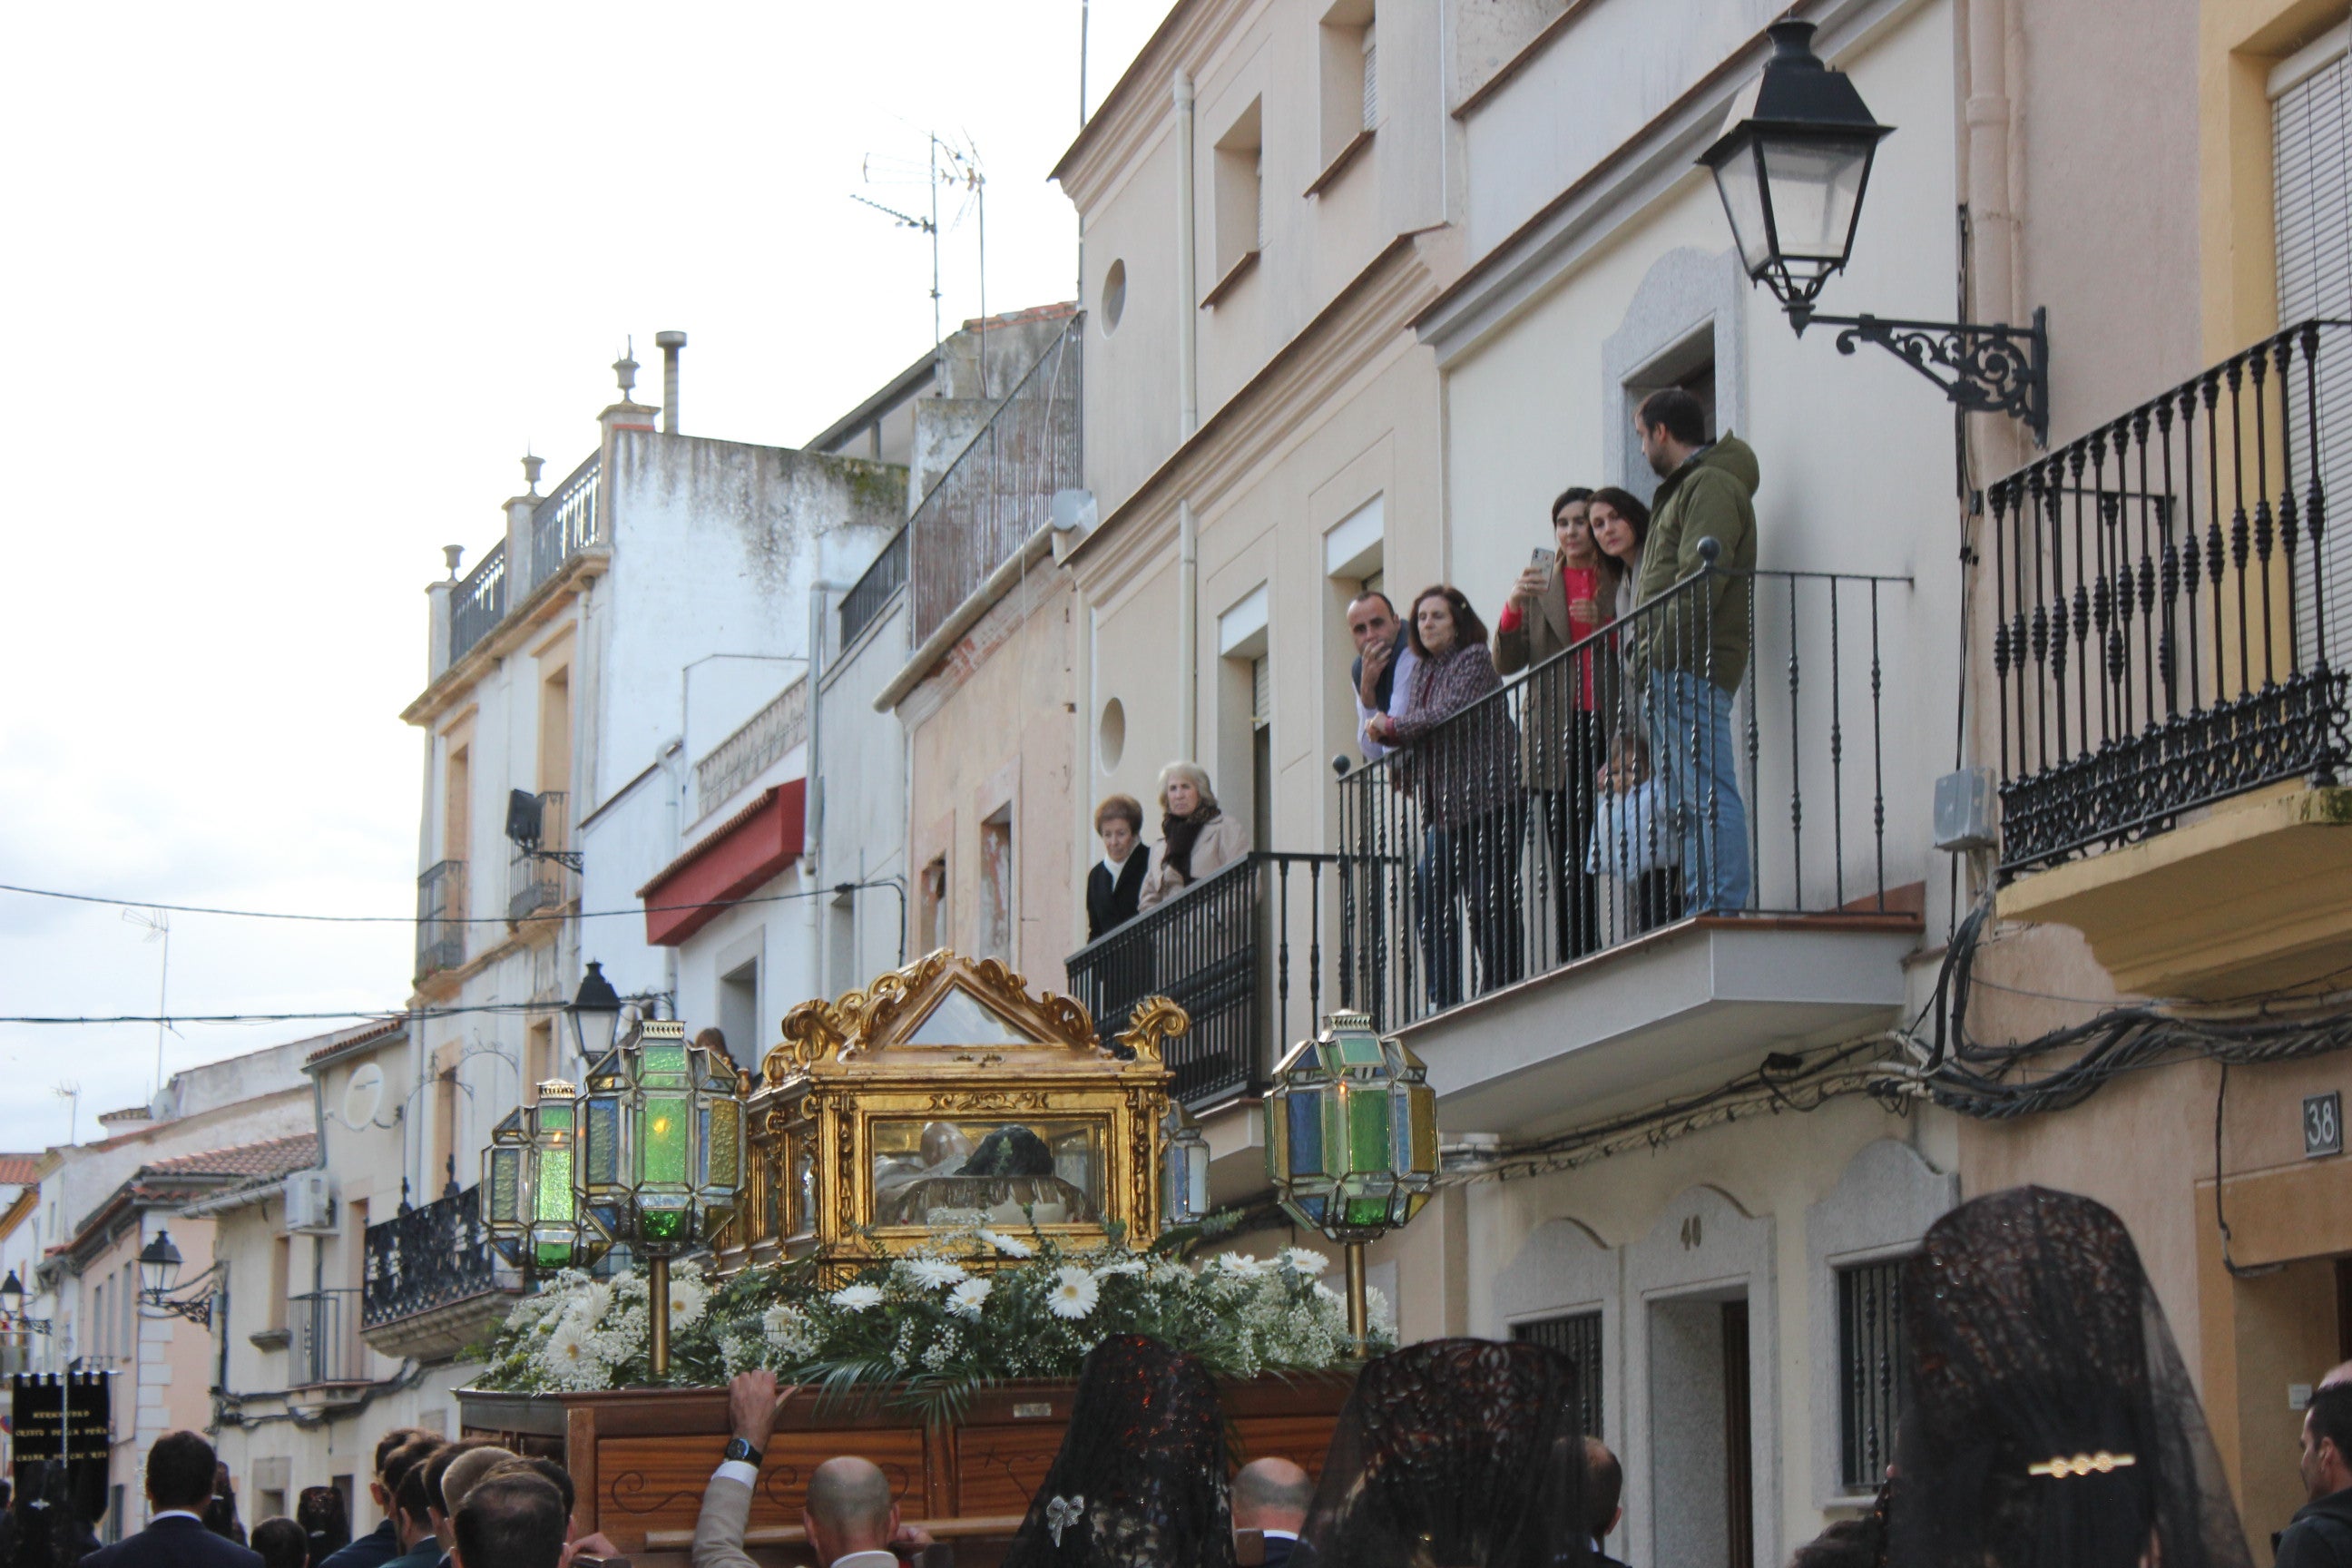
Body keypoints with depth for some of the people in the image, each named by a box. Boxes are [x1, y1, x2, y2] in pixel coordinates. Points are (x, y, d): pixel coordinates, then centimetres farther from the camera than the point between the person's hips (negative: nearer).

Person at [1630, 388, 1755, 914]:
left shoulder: (1711, 485, -5)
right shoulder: (1683, 489, 26)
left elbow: (1700, 581, -17)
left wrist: (1661, 656, -19)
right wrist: (1651, 665, 15)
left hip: (1691, 669, -10)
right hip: (1670, 674, 10)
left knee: (1707, 795, -14)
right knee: (1687, 803, 8)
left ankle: (1722, 910, -18)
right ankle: (1701, 911, 7)